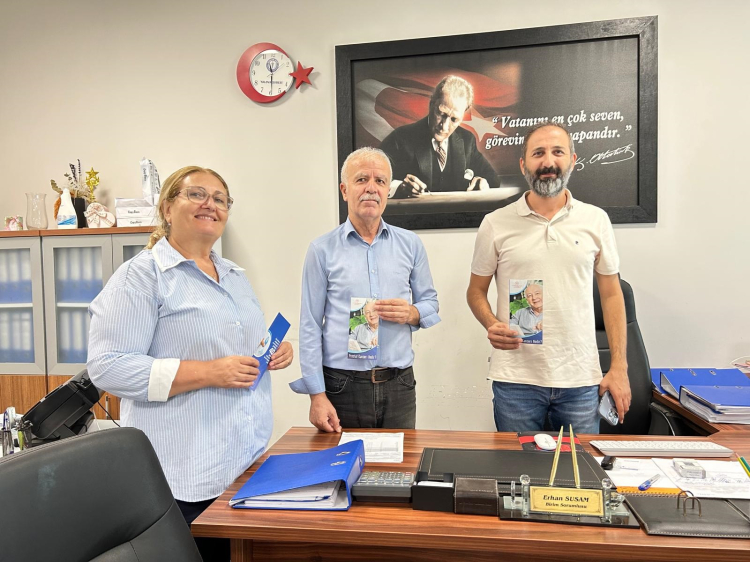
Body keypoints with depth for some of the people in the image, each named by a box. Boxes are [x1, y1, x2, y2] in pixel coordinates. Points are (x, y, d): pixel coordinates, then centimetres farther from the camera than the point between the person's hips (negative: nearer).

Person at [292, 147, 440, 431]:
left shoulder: (410, 243, 5)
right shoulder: (322, 249, -2)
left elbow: (430, 301, 13)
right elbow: (310, 326, -2)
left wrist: (412, 313, -11)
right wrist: (317, 395, -6)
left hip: (398, 384, 2)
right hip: (342, 385, -2)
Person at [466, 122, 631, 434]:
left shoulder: (596, 220, 4)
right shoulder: (496, 224, 0)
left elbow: (611, 294, 7)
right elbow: (476, 291, 6)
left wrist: (619, 367, 3)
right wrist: (492, 325, -15)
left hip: (582, 380, 2)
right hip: (515, 380, -1)